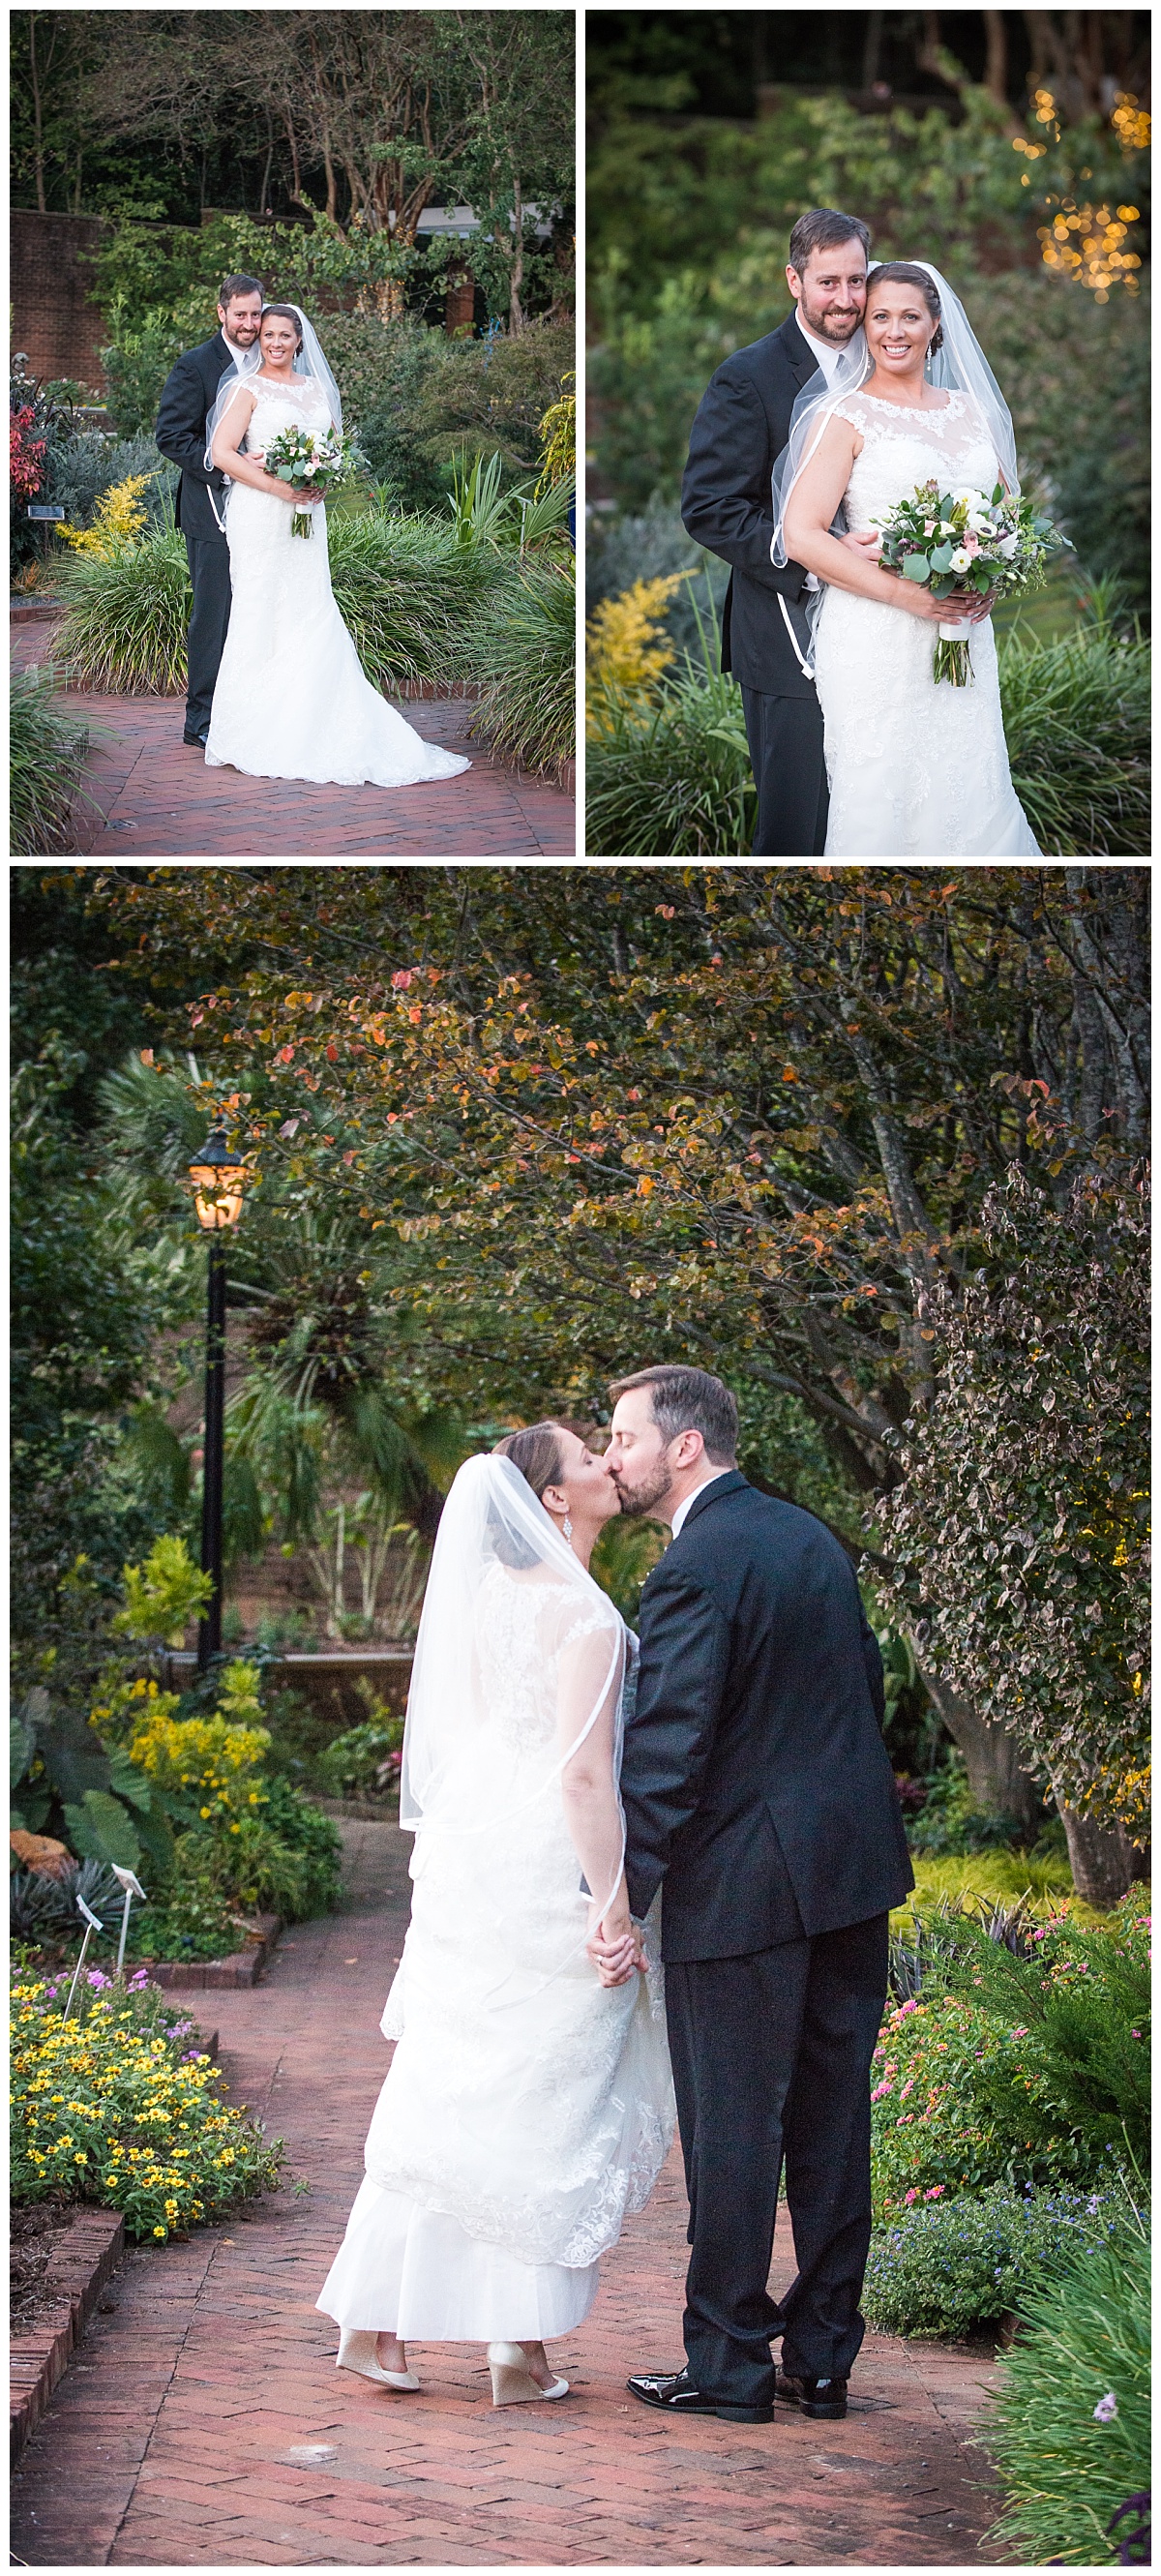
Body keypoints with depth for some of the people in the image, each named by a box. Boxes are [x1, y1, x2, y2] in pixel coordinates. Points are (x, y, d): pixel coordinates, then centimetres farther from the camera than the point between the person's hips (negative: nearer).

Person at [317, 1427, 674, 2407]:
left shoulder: (490, 1592, 9)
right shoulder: (583, 1613, -15)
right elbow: (585, 1773, -20)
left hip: (470, 1852, 8)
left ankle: (377, 2319, 14)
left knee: (444, 2090, 12)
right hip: (551, 1875, -8)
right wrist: (613, 1910, -17)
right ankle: (523, 2345, 6)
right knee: (549, 2105, 1)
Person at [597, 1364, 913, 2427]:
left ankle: (730, 2367, 8)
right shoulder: (811, 1538, 11)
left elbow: (665, 1751, -20)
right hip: (852, 1863, 8)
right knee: (832, 2119, 12)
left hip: (743, 1885, -8)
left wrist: (621, 1897, -17)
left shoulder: (696, 1570, -16)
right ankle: (824, 2357, 19)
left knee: (733, 2126, 1)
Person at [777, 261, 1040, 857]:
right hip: (877, 644, -5)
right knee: (879, 801, -4)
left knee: (972, 800, 3)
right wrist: (908, 593, -17)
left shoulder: (970, 410, 13)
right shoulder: (845, 415, -3)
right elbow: (801, 535, -11)